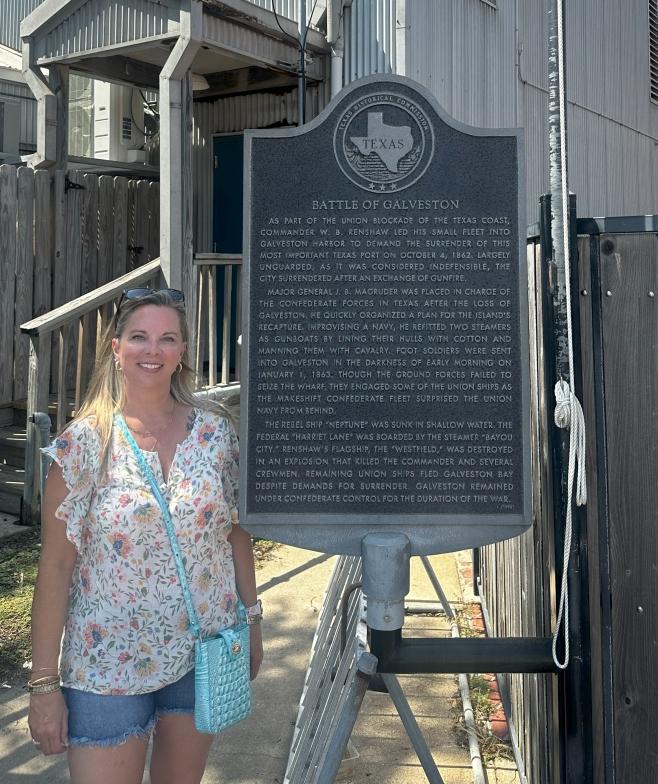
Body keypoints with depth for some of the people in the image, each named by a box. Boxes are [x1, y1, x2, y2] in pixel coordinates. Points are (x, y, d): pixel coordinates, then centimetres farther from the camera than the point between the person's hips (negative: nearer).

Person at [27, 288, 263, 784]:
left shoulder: (217, 431, -4)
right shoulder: (83, 442, -11)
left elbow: (237, 532, 5)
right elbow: (56, 565, -10)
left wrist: (252, 618, 8)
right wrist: (44, 683, -9)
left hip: (204, 653, 3)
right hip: (106, 665, -2)